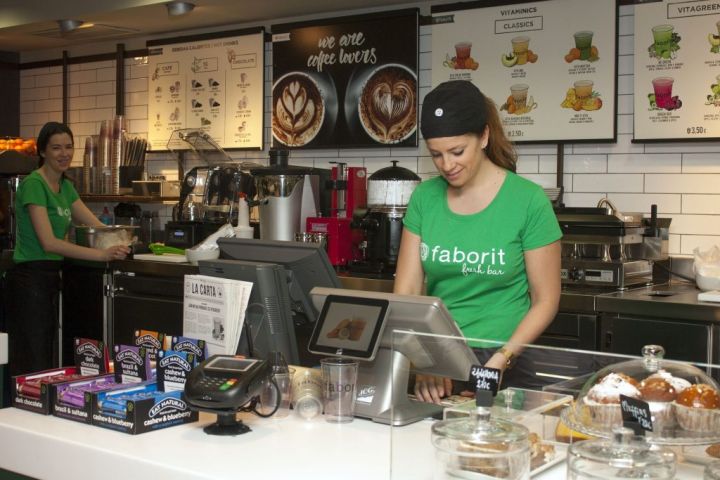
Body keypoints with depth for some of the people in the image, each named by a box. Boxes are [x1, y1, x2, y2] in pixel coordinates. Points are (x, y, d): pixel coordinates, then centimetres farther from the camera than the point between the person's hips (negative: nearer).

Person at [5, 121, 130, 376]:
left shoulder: (65, 186, 13)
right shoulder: (33, 184, -14)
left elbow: (97, 226, 12)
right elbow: (49, 242, -23)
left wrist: (121, 242, -8)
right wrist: (102, 255, -29)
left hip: (51, 278, 9)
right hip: (30, 280, -9)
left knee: (50, 361, 14)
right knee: (34, 365, -5)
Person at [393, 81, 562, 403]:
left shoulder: (528, 201, -6)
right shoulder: (425, 198, 4)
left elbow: (545, 301, -1)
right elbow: (406, 291, 3)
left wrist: (501, 359, -13)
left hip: (503, 366, -3)